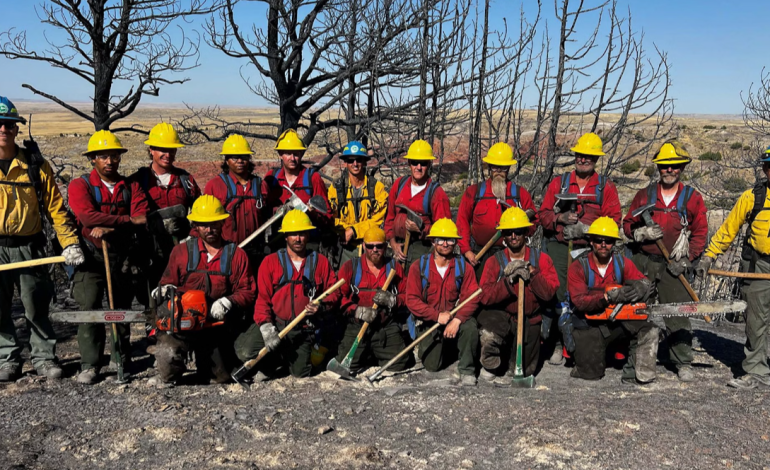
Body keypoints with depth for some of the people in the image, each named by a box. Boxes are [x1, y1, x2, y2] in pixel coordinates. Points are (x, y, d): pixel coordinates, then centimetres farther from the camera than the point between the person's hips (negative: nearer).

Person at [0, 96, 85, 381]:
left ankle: (43, 357, 19)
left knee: (37, 308, 6)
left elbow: (55, 207, 2)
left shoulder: (35, 165, 1)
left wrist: (69, 244, -6)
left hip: (29, 248, 0)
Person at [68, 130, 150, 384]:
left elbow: (143, 219, -8)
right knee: (89, 307, -12)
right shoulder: (80, 185, 0)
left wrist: (110, 229, -21)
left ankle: (122, 357, 24)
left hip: (124, 257, 3)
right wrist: (128, 220, -17)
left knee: (121, 308, 11)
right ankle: (89, 364, -5)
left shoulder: (131, 187, 7)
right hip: (91, 256, -2)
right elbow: (88, 216, -17)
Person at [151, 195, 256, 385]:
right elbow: (168, 282, 11)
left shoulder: (237, 255, 5)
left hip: (217, 326, 1)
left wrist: (228, 303, -16)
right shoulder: (181, 251, 7)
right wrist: (166, 289, -11)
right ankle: (167, 380, 6)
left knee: (222, 379, 8)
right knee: (168, 355, -24)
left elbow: (248, 292, 1)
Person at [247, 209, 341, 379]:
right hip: (275, 326, 0)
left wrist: (321, 306, -12)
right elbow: (262, 298, -1)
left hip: (304, 331, 0)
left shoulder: (321, 262, 8)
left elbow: (334, 293, 9)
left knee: (300, 374, -11)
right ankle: (276, 358, 15)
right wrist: (266, 327, -14)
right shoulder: (270, 262, 4)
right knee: (254, 363, -18)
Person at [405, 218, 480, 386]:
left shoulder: (463, 266, -2)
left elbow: (472, 297, -11)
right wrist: (437, 316, -20)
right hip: (429, 321, 0)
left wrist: (457, 319, -27)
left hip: (455, 318, 0)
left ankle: (467, 369, -11)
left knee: (470, 326, -33)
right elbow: (412, 300, -10)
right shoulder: (419, 267, -4)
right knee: (432, 365, -6)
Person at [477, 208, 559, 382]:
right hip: (501, 315, -2)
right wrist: (509, 280, -25)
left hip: (530, 321, 2)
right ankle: (490, 367, -3)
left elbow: (549, 292, -13)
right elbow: (485, 296, -15)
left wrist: (531, 273, -23)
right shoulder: (494, 261, -3)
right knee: (488, 335, -36)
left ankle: (515, 368, 49)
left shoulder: (541, 259, -2)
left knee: (524, 372, 9)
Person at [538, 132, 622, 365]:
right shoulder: (559, 182, 15)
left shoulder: (606, 187, 12)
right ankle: (557, 343, 3)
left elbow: (613, 219, 4)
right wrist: (560, 218, -9)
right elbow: (544, 213, 12)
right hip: (559, 247, 1)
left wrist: (586, 228, -11)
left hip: (591, 250, -1)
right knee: (557, 294, -6)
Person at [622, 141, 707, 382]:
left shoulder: (692, 198, 4)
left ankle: (683, 363, 6)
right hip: (642, 262, 2)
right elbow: (628, 224, 11)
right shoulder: (645, 195, 9)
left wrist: (686, 260, -7)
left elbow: (700, 233, 3)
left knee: (677, 315, -4)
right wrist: (641, 233, -10)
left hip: (673, 266, -2)